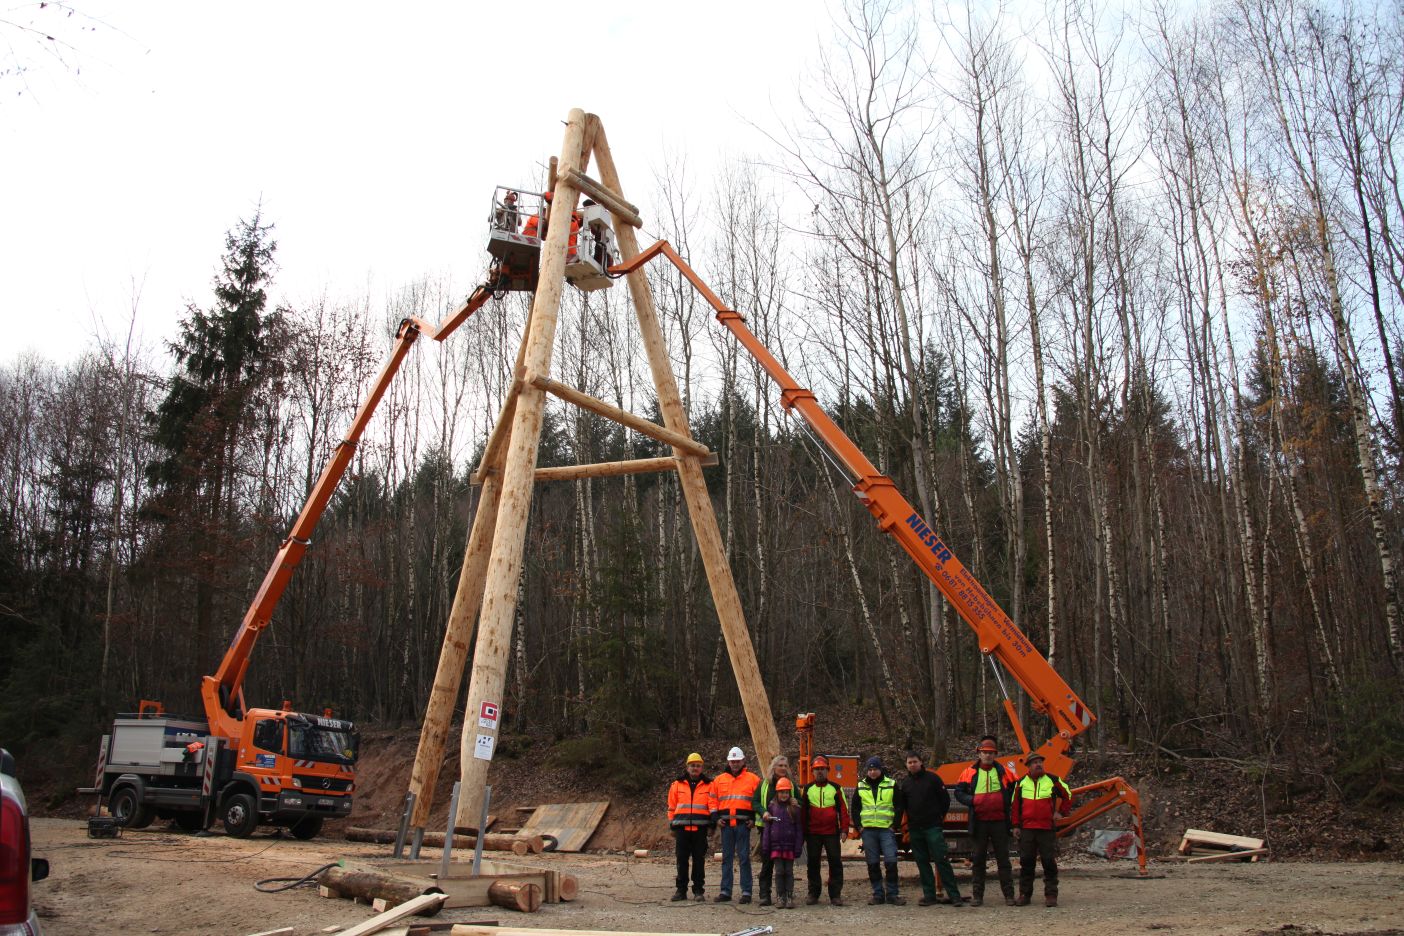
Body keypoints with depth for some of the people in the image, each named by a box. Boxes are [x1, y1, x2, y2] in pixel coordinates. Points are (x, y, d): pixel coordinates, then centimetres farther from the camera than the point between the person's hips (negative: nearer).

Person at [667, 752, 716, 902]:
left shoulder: (708, 785, 8)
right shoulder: (677, 785, 12)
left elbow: (713, 804, 3)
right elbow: (672, 807, 14)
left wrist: (714, 819, -12)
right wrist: (672, 826, 11)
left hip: (700, 829, -1)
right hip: (682, 828, 1)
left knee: (699, 860, 2)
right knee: (682, 860, 3)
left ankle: (699, 891, 10)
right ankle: (681, 890, 11)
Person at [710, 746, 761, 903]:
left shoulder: (752, 779, 5)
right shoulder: (719, 780, 14)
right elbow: (713, 800, 15)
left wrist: (754, 819, -6)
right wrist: (716, 817, 4)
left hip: (743, 823, -3)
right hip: (725, 823, 3)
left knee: (744, 857, -2)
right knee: (726, 858, 8)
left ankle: (746, 892, 2)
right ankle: (725, 891, 12)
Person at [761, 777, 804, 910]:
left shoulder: (794, 808, 0)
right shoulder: (772, 807, 3)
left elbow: (799, 829, 0)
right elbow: (767, 827, 4)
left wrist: (798, 847, -5)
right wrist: (765, 846, 0)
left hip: (789, 844, -1)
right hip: (776, 845, 1)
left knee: (789, 871, 5)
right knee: (779, 871, 3)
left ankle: (790, 897, 11)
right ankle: (780, 897, 10)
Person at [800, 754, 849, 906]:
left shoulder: (836, 788, 5)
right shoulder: (808, 789, 9)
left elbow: (843, 809, 3)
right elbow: (803, 811, 11)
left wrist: (844, 829, -4)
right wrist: (802, 832, 7)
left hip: (831, 832, -1)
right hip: (813, 833, 2)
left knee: (835, 862, -2)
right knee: (813, 863, 6)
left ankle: (835, 895, 5)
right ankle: (813, 893, 15)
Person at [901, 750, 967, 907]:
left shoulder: (932, 778, -1)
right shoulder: (905, 783, 12)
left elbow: (945, 799, 2)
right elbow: (903, 807, 20)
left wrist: (940, 817, 5)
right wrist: (908, 825, 14)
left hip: (933, 827, -5)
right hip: (915, 829, 5)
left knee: (942, 860, -9)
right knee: (922, 863, 6)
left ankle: (954, 895, -8)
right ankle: (929, 895, 12)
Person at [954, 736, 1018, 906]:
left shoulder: (1004, 772, 5)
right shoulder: (970, 772, 5)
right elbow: (958, 792, 6)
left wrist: (1007, 802, 0)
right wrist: (971, 800, -10)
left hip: (999, 822, 0)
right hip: (978, 823, 1)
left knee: (1003, 858, 4)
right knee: (978, 859, 5)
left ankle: (1009, 894, 11)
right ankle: (977, 895, 11)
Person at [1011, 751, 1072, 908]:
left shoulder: (1053, 781, 3)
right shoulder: (1021, 783, 6)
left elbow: (1067, 796, 15)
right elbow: (1015, 805, 9)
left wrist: (1061, 813, 7)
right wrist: (1016, 825, 5)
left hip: (1048, 829, -1)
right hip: (1026, 829, 1)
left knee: (1049, 862, -1)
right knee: (1026, 862, 5)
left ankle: (1051, 895, 7)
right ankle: (1024, 894, 13)